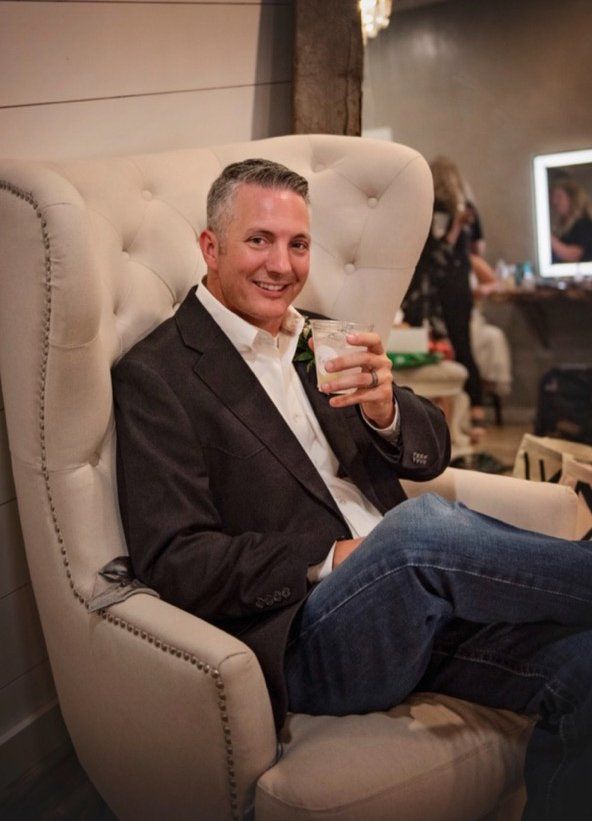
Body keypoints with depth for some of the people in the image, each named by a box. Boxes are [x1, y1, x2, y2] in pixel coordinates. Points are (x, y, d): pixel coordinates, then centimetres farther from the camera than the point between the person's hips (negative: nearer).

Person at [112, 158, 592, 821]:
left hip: (421, 611, 6)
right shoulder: (156, 375, -3)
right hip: (302, 640, -6)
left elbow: (431, 453, 14)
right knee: (424, 525, -34)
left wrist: (385, 411, -10)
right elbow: (173, 563, -10)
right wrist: (330, 562, -18)